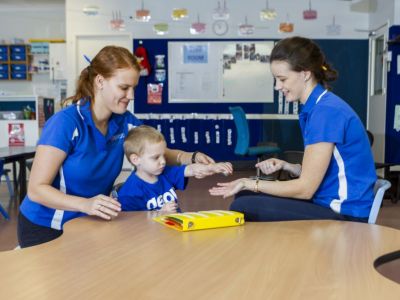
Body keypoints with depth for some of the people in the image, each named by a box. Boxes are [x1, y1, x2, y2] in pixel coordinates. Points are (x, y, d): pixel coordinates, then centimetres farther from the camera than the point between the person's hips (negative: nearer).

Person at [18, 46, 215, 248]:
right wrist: (85, 204, -39)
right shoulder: (66, 123, -23)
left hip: (88, 225, 5)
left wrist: (192, 157, -14)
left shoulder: (125, 122, -6)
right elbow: (36, 189, -24)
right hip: (45, 228, -5)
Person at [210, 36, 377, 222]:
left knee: (243, 207, -16)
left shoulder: (326, 111, -19)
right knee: (245, 197, 9)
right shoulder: (314, 108, 9)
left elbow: (306, 188, -18)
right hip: (326, 203, 9)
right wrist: (285, 166, -3)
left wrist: (250, 184, -11)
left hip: (346, 216, -9)